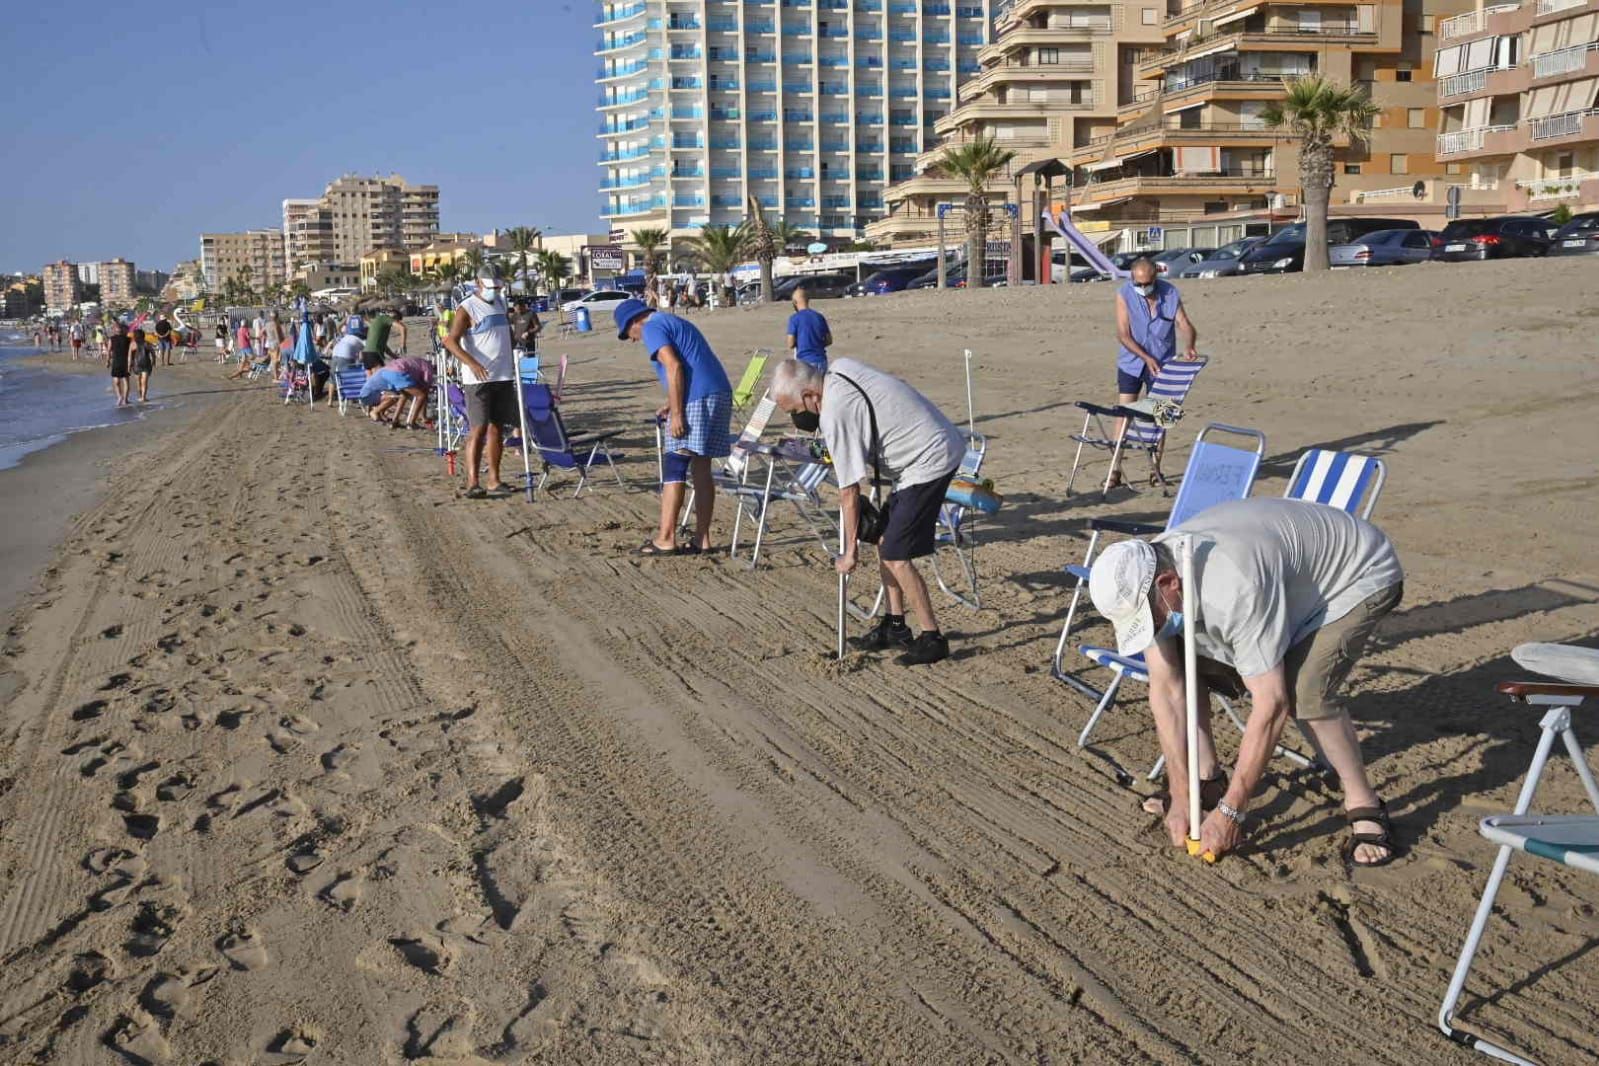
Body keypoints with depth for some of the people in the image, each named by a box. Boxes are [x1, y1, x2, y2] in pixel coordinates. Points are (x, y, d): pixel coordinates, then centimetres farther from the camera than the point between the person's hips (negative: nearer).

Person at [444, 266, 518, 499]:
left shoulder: (501, 303, 14)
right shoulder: (467, 308, -9)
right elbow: (451, 341, -19)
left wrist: (512, 361, 20)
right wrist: (472, 363, -31)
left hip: (503, 376, 7)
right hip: (478, 379, -7)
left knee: (497, 428, 9)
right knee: (479, 428, -10)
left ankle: (494, 481, 14)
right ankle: (472, 483, -11)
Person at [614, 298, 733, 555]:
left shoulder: (652, 328, -2)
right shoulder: (675, 322, 27)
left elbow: (674, 367, -16)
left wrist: (676, 413, -18)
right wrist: (672, 404, 33)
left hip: (697, 399, -9)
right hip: (720, 393, 9)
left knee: (673, 468, -6)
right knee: (701, 469, 10)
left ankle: (665, 539, -6)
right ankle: (702, 539, 11)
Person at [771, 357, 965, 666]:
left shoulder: (835, 415, -22)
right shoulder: (840, 367, 2)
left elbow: (849, 492, -17)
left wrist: (850, 550, -8)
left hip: (929, 460, -10)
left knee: (894, 556, -9)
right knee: (884, 538, 14)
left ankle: (932, 638, 1)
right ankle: (895, 626, 23)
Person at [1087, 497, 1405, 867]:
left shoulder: (1233, 588, -43)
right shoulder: (1143, 579, -20)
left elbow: (1271, 704, -39)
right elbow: (1166, 690, -15)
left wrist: (1231, 811, -34)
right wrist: (1180, 798, -16)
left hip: (1361, 572, -7)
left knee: (1303, 692, -30)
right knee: (1182, 664, -7)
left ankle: (1365, 808, -8)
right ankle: (1207, 779, 9)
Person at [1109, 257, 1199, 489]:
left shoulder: (1170, 293, -8)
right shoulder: (1124, 295, -12)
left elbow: (1185, 325, -9)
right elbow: (1123, 334, -15)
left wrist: (1189, 347, -30)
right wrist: (1146, 357, -23)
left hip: (1161, 364, 1)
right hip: (1131, 363, -1)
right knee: (1123, 415, -5)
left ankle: (1156, 468, 18)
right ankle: (1116, 470, -1)